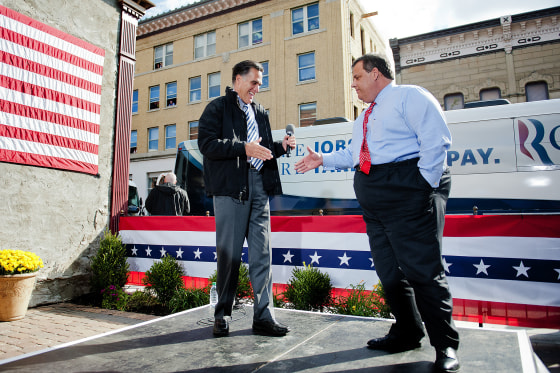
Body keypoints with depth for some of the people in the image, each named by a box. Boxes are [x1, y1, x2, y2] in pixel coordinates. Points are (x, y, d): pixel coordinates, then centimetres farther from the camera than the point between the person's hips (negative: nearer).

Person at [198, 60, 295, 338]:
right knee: (229, 253, -1)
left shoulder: (260, 112, 25)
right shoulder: (218, 108, 6)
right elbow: (206, 143, -8)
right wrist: (244, 148, -16)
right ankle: (222, 314, 15)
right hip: (230, 187, -5)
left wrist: (280, 146, 7)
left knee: (262, 252, 2)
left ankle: (263, 316, 9)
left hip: (259, 185, 6)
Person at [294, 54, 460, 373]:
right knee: (388, 270, 11)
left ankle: (446, 346, 10)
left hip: (407, 193, -9)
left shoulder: (410, 96, 0)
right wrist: (323, 160, 16)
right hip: (374, 200, 9)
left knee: (422, 269, -6)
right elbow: (352, 154, 25)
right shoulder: (366, 117, 27)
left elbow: (436, 140, -11)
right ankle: (406, 334, 27)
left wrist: (424, 184, -15)